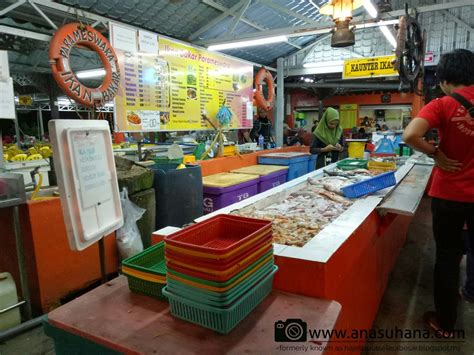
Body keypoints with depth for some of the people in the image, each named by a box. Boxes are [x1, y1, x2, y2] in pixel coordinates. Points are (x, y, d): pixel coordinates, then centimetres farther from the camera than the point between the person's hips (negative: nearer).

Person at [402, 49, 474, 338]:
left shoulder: (442, 106, -13)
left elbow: (410, 135, -29)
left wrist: (437, 155, -13)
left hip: (449, 194, -3)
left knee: (448, 257, 10)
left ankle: (446, 323, 23)